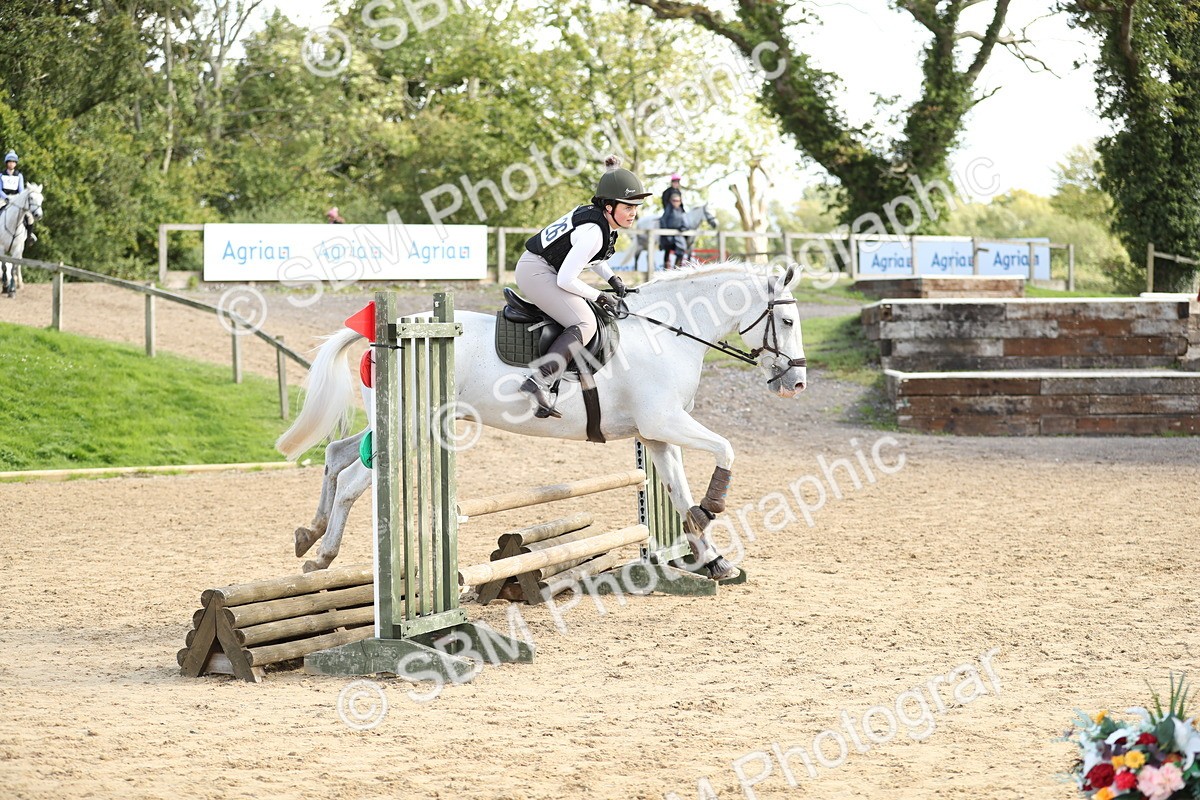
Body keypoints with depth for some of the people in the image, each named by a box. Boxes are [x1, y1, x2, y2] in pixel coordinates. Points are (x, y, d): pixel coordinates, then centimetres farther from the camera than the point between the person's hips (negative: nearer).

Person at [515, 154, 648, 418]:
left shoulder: (600, 218, 3)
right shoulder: (594, 232, -25)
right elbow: (565, 280, -25)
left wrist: (612, 278, 11)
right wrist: (599, 296, -12)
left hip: (542, 269, 11)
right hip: (537, 272, -11)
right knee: (585, 323, -23)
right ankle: (539, 382, -36)